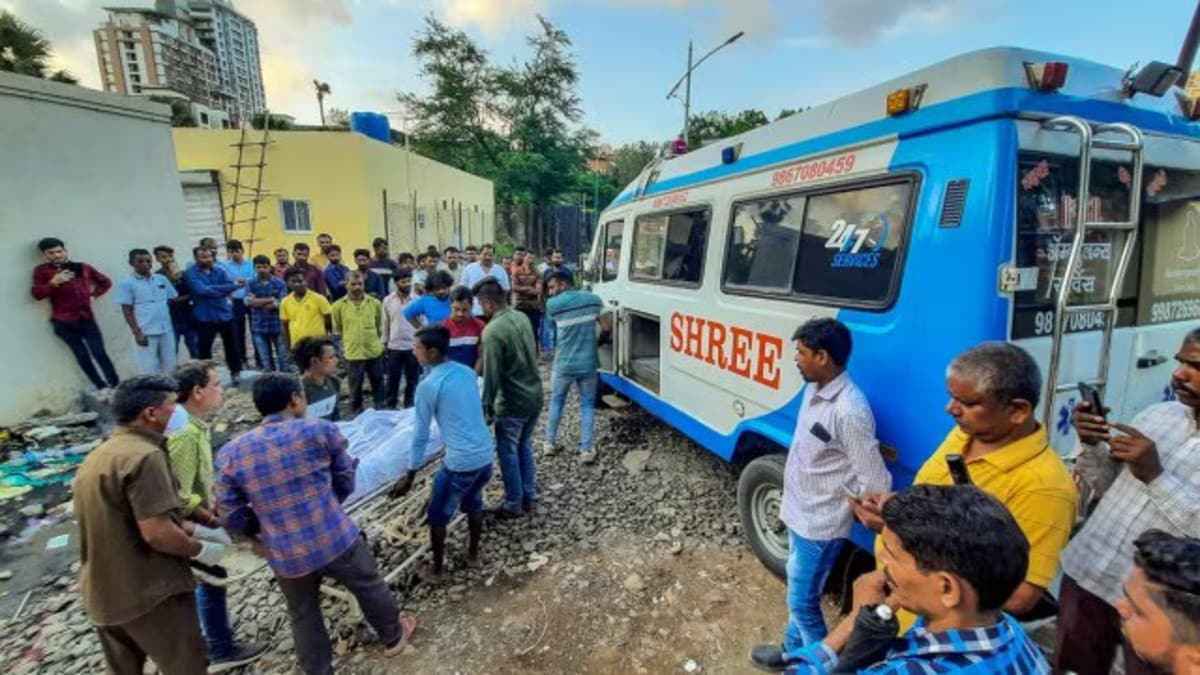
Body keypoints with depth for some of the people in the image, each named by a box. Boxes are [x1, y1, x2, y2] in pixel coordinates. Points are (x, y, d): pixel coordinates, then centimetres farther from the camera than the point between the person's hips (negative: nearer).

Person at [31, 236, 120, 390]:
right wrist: (54, 282, -16)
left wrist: (93, 294, 8)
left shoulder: (83, 267, 10)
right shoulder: (42, 270, 4)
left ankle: (116, 386, 0)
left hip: (87, 318, 1)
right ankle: (102, 388, 8)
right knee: (82, 356, 3)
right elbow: (37, 294, -4)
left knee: (100, 353, -3)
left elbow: (106, 282, 22)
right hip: (64, 322, -1)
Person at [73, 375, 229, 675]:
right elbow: (157, 533, -28)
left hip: (102, 592, 9)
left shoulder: (98, 455, 8)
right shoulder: (145, 456, -24)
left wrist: (196, 530, 11)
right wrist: (200, 549, -10)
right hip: (148, 592, -9)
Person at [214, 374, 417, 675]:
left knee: (304, 618, 25)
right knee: (370, 588, 24)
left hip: (286, 557, 2)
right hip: (338, 540, -1)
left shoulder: (230, 454, -4)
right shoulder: (322, 431, -10)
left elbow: (231, 516, 1)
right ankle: (393, 636, 46)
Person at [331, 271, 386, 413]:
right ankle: (357, 414, 25)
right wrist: (349, 341, 8)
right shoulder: (338, 306, -6)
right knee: (355, 387, 10)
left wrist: (378, 341, 11)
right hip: (353, 354, -2)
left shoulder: (375, 303, -1)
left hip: (375, 352, 2)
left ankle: (380, 412, 28)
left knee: (378, 384, 14)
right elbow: (337, 330, 5)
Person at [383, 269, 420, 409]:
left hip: (413, 346, 0)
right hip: (394, 347, 1)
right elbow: (385, 324, 7)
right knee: (392, 379, 10)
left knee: (412, 380, 9)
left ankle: (410, 406, 22)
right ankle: (389, 406, 24)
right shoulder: (388, 301, 1)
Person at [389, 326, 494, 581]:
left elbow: (421, 435, -8)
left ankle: (437, 569, 35)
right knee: (474, 505, 31)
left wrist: (409, 477, 2)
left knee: (438, 517, 19)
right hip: (485, 455, 7)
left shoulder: (428, 386, -13)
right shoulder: (467, 372, 6)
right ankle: (473, 555, 46)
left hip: (460, 462, -6)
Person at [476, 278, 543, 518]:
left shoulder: (492, 331, -21)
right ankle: (530, 498, 32)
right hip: (535, 397, 7)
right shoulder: (522, 318, 2)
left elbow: (492, 375, -20)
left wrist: (487, 408, -11)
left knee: (508, 453, 10)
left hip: (512, 403, -7)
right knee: (525, 447, 21)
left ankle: (514, 505, 23)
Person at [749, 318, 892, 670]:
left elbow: (875, 484, -25)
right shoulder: (814, 389, -2)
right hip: (800, 514, 8)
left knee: (802, 601, 9)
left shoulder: (850, 411, -30)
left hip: (820, 525, -8)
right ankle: (794, 650, 48)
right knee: (798, 591, 26)